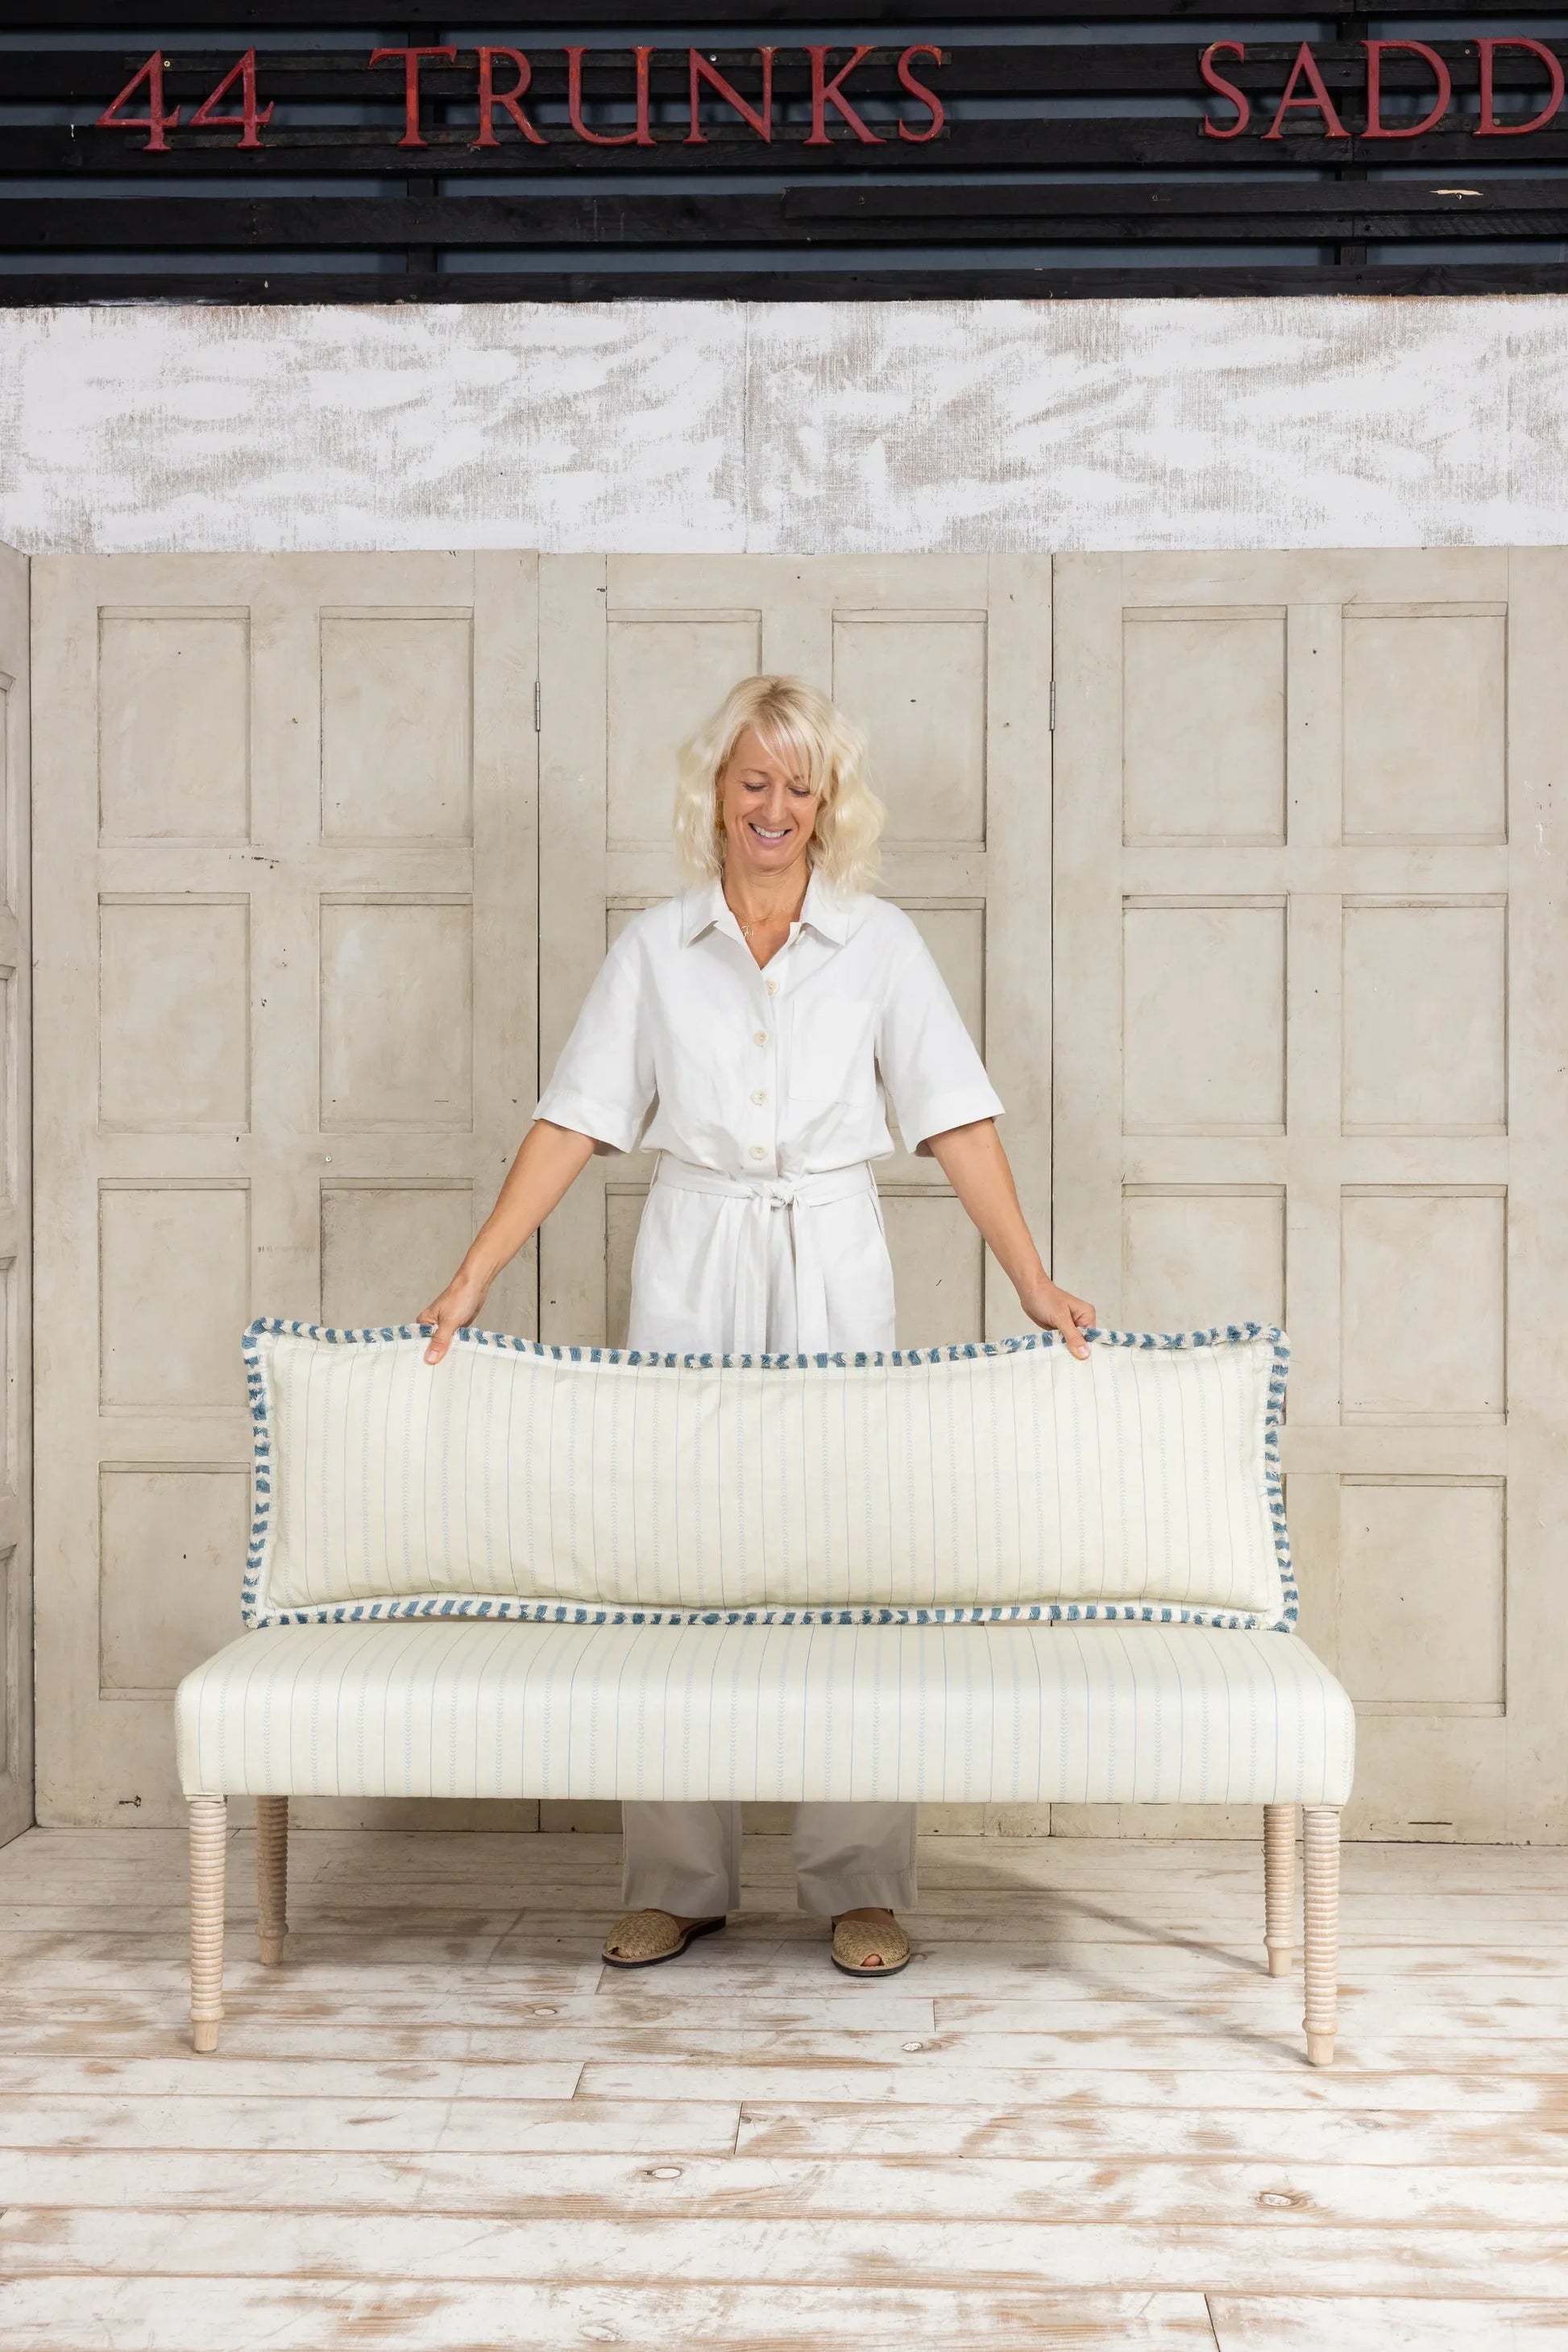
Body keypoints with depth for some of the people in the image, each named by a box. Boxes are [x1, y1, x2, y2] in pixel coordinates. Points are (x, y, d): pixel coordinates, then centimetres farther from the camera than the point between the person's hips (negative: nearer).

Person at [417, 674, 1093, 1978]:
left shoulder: (881, 942, 4)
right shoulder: (655, 946, 5)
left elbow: (957, 1119, 0)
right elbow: (575, 1121, 2)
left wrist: (1035, 1282, -8)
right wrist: (473, 1276, -5)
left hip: (831, 1276, -1)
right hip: (691, 1273, 1)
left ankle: (861, 1885, 10)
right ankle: (678, 1882, 13)